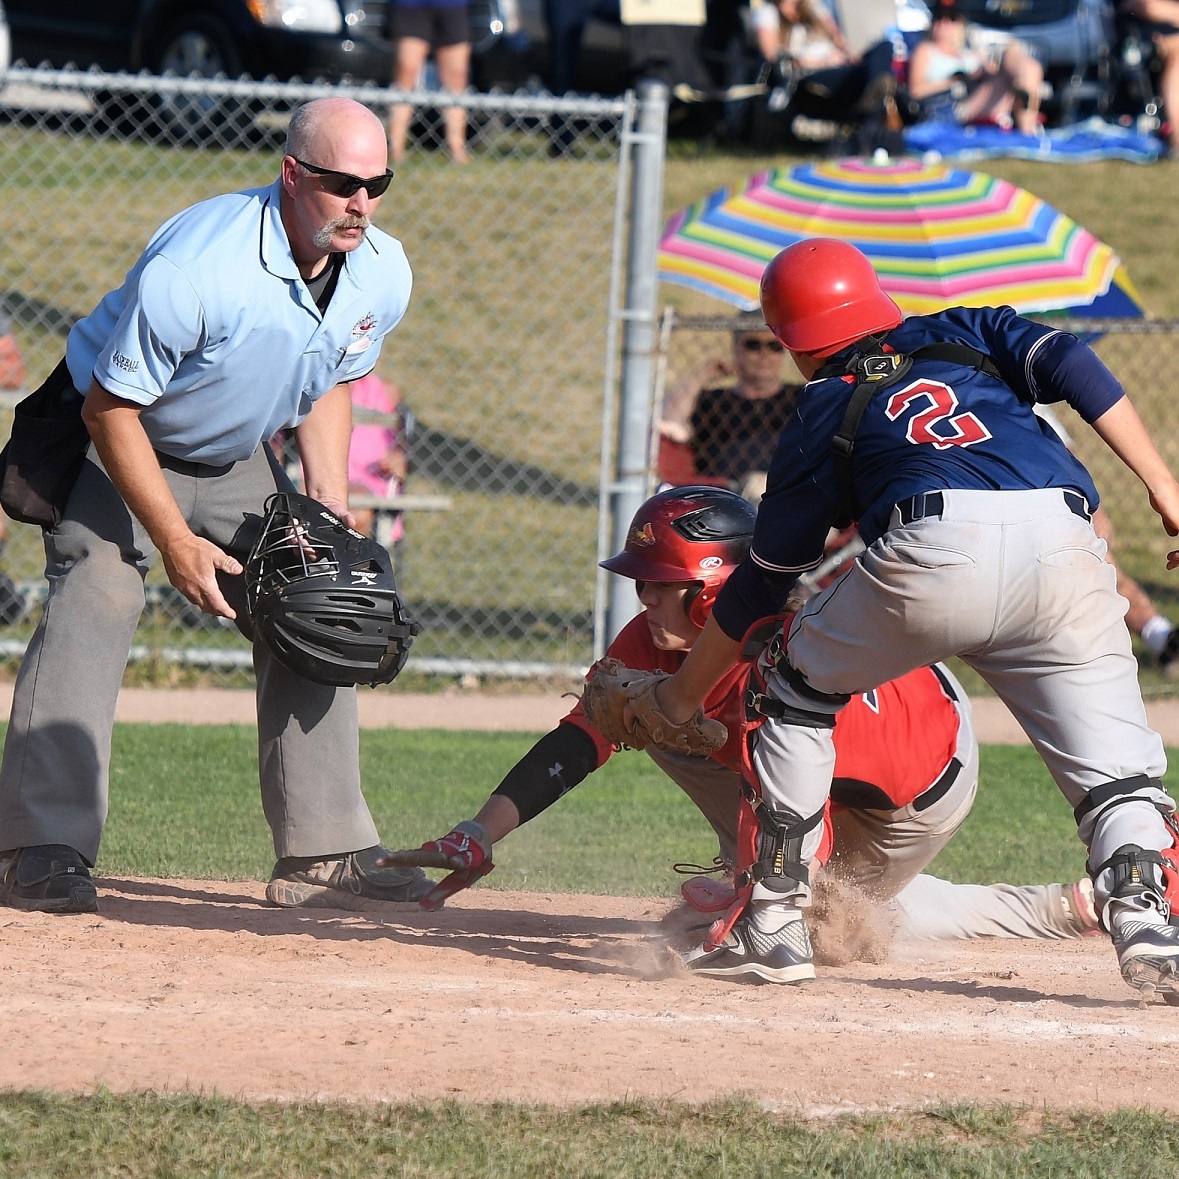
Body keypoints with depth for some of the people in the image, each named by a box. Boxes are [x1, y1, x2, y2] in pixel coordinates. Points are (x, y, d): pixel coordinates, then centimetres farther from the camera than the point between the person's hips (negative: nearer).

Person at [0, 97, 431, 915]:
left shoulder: (382, 275, -14)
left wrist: (331, 511, -4)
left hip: (236, 461, 7)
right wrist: (176, 542, -26)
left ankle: (325, 851, 10)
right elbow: (112, 410, -26)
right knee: (94, 606, -23)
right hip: (119, 447, -7)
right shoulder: (197, 266, -36)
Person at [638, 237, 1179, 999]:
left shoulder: (824, 414, 26)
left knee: (798, 687, 24)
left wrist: (683, 693, 43)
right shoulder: (968, 333, 32)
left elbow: (762, 585, 31)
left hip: (937, 554, -1)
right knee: (1115, 763, 7)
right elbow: (1072, 366, 11)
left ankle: (775, 915, 21)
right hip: (1064, 550, 1)